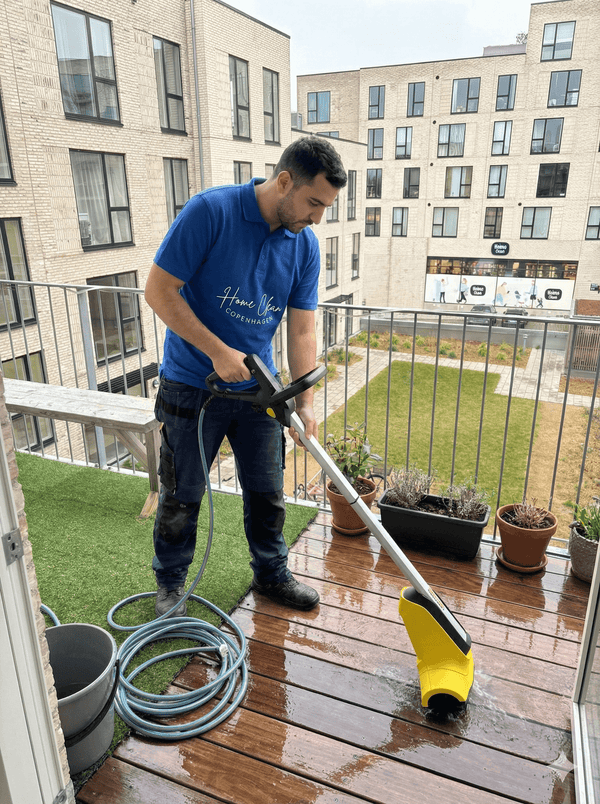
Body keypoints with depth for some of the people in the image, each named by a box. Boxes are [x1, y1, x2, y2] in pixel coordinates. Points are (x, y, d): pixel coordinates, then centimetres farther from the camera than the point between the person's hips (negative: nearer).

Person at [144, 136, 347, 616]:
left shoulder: (305, 246, -2)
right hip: (193, 387, -4)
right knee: (182, 496, 9)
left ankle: (272, 574, 36)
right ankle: (171, 582, 33)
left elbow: (302, 331, -1)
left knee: (267, 492, 14)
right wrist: (218, 351, -20)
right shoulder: (209, 212, -18)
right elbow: (159, 291, -17)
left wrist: (305, 404, -10)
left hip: (258, 388, 5)